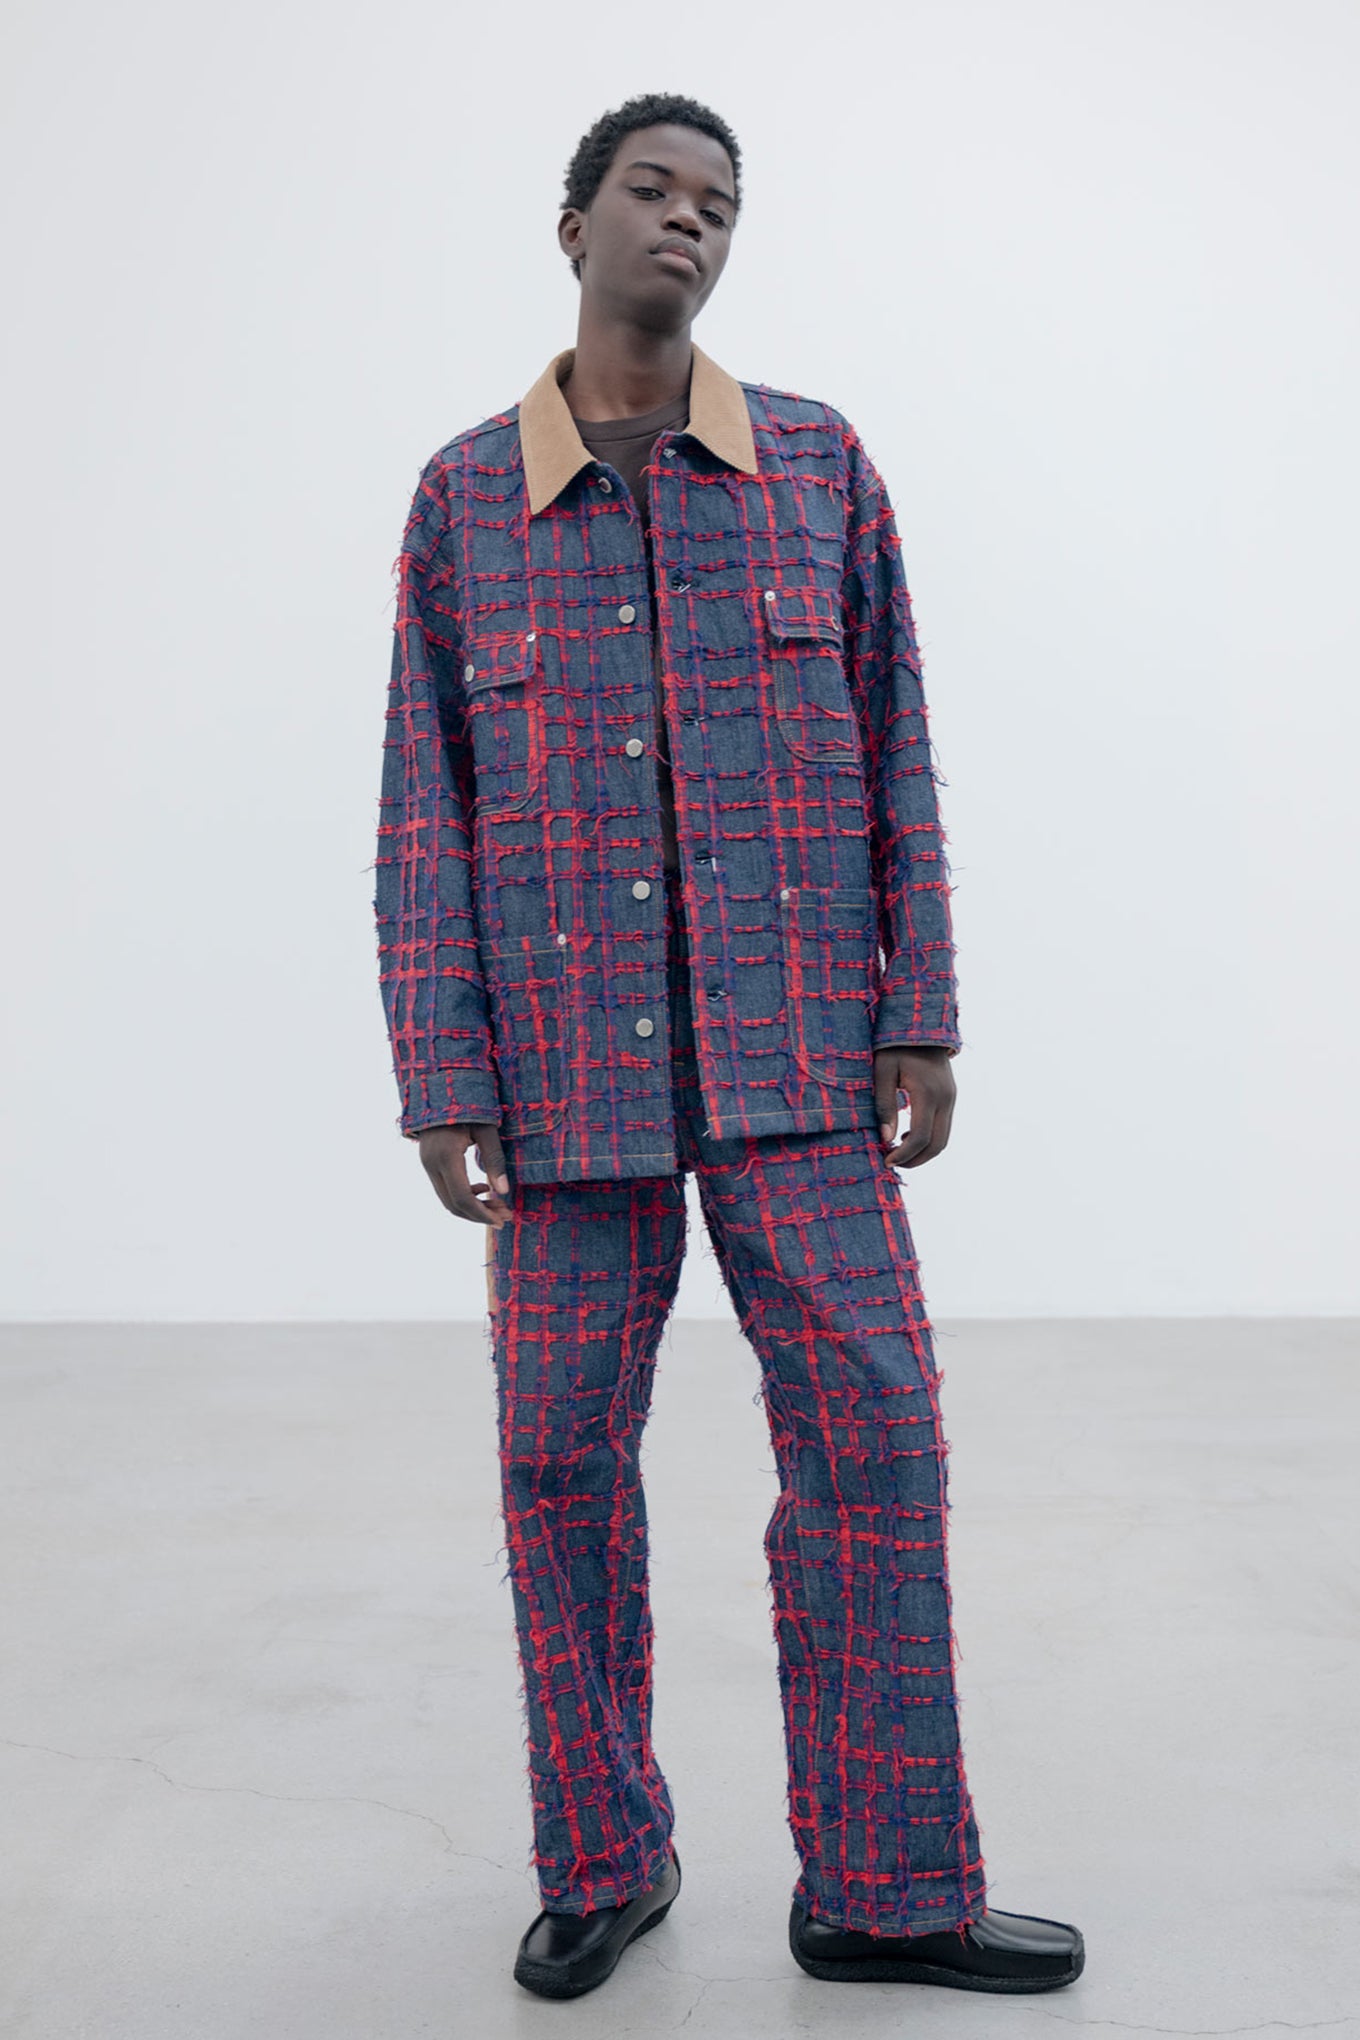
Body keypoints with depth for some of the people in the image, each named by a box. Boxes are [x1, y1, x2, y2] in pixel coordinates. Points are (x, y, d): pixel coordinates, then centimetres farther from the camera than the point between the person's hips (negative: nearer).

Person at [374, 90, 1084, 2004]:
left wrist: (922, 1022, -2)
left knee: (870, 1435, -4)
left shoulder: (822, 464, 5)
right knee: (563, 1454, 4)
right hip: (571, 1058, 0)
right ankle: (605, 1861, 23)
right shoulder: (461, 497, 5)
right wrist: (442, 1088, -5)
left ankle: (884, 1891, 11)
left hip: (790, 1050, 0)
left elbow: (894, 755, 5)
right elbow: (427, 812, 2)